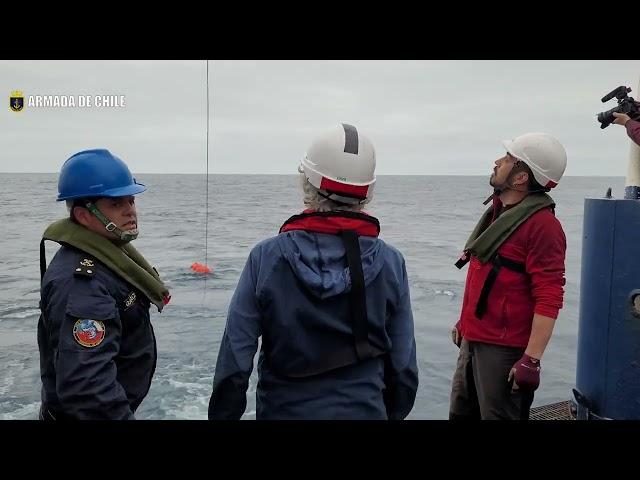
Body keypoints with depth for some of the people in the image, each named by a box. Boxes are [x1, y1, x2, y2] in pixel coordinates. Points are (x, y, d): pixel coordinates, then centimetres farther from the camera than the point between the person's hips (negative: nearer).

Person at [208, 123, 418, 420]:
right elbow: (403, 366, -5)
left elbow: (234, 362, -12)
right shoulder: (390, 263, -11)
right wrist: (393, 413, 12)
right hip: (365, 411, 1)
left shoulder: (266, 257, -15)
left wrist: (222, 414, 2)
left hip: (283, 410, -1)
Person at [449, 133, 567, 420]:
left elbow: (549, 298, -20)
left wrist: (532, 359, -23)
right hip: (472, 340, 9)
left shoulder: (542, 223, -16)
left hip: (504, 349, -9)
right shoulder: (498, 211, 12)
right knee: (460, 414, 19)